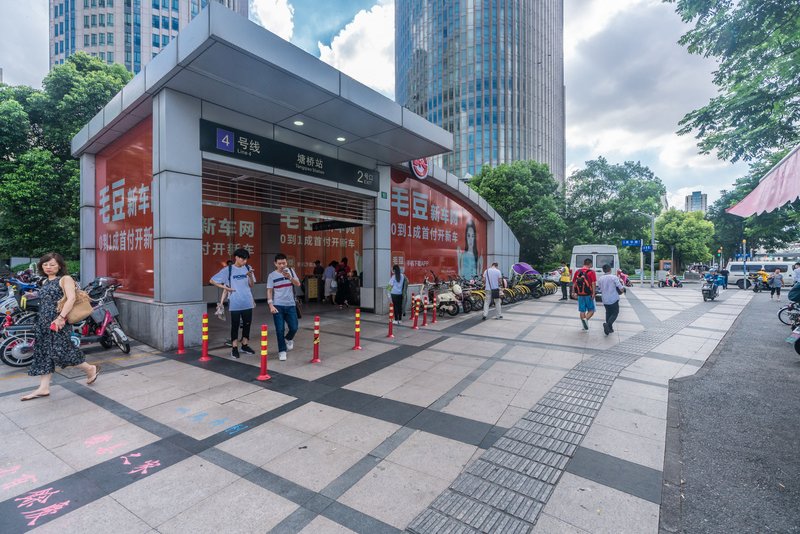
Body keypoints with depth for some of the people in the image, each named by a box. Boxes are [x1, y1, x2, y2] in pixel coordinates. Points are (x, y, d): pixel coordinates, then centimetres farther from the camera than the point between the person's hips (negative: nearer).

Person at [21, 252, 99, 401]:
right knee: (43, 353, 7)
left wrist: (61, 317, -25)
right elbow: (44, 302, 25)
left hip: (58, 322, -8)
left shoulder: (65, 279, -5)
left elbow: (71, 299, -17)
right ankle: (43, 388, 11)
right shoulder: (45, 282, 19)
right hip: (43, 322, 8)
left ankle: (90, 369, 7)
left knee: (60, 351, -11)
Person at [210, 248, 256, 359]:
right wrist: (225, 287, -6)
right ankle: (234, 348, 14)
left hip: (248, 303, 3)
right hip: (235, 304, -3)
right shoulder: (228, 270, -4)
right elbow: (212, 280, 2)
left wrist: (250, 276, -13)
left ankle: (245, 345, 26)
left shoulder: (248, 268, 4)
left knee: (247, 324, 11)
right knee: (235, 325, 4)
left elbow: (251, 285, 5)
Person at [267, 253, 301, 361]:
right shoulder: (272, 275, -2)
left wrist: (290, 277, -24)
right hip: (278, 306, -2)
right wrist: (271, 305, -11)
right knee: (280, 329, -2)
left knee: (294, 327, 3)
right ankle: (282, 351, 12)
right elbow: (269, 291, -2)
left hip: (290, 305, 2)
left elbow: (298, 284, -6)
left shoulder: (291, 271, 3)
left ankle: (288, 339, 36)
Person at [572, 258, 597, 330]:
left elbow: (574, 283, 9)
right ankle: (586, 319, -17)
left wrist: (574, 292, 15)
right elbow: (593, 283, -13)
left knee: (582, 311, 11)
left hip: (580, 294, 4)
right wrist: (593, 293, -12)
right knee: (591, 310, 8)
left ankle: (584, 325, 13)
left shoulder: (577, 272, 6)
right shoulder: (591, 272, -7)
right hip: (589, 294, -4)